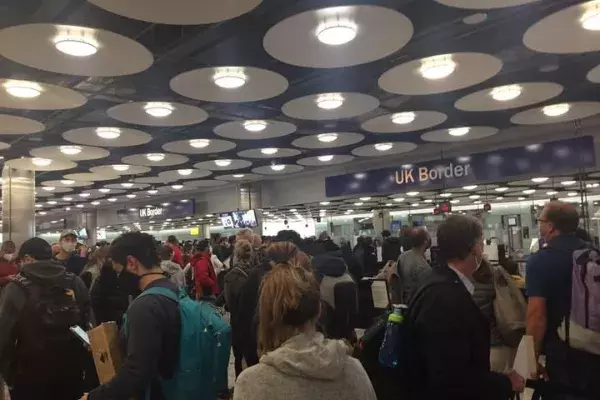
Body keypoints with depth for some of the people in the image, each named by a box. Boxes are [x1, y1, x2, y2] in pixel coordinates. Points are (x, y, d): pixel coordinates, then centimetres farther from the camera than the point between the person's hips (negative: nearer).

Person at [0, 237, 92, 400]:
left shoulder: (16, 289, -12)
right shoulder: (76, 283, -1)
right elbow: (89, 325, 0)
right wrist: (82, 364, 7)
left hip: (30, 376, -3)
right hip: (72, 372, 3)